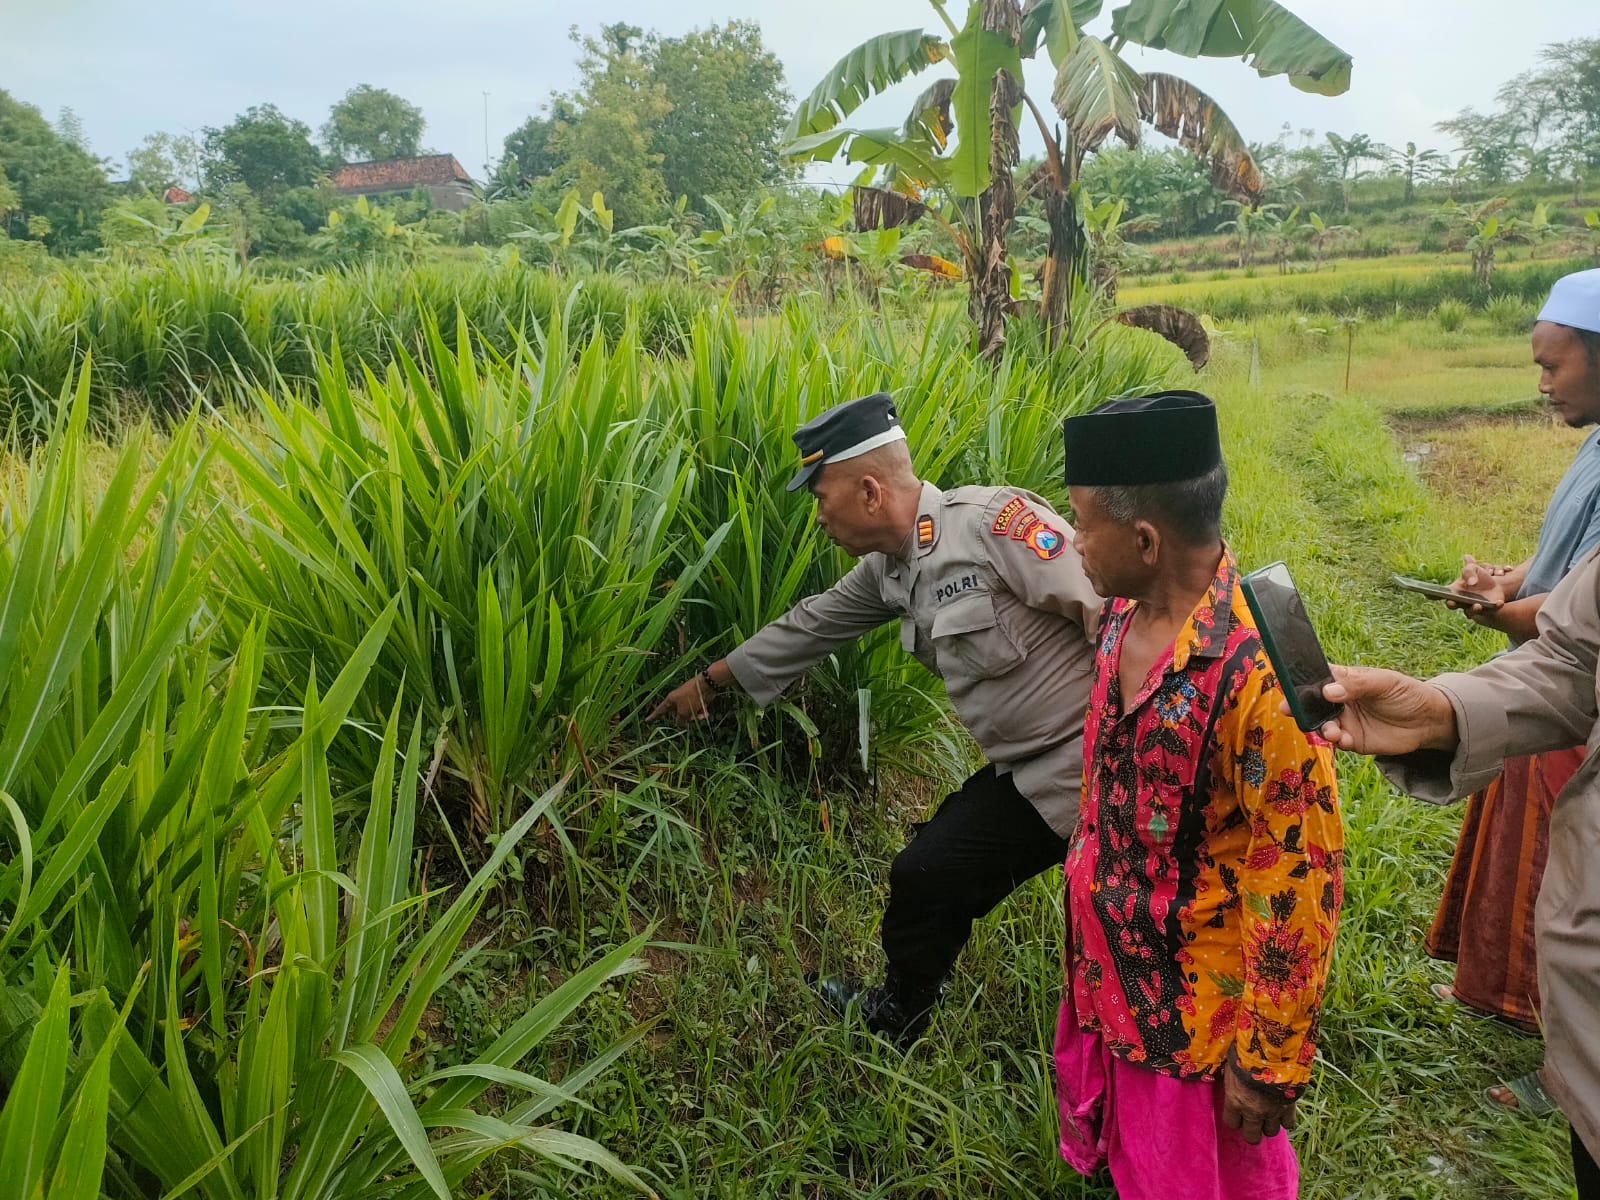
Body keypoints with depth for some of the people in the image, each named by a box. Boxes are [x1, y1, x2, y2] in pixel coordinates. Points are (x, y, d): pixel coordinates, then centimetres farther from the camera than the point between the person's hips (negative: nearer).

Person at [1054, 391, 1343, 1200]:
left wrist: (1268, 1060, -17)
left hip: (1196, 1008, -7)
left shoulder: (1257, 671, -30)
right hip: (1103, 972, 7)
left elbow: (1297, 884, -24)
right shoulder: (1124, 617, -6)